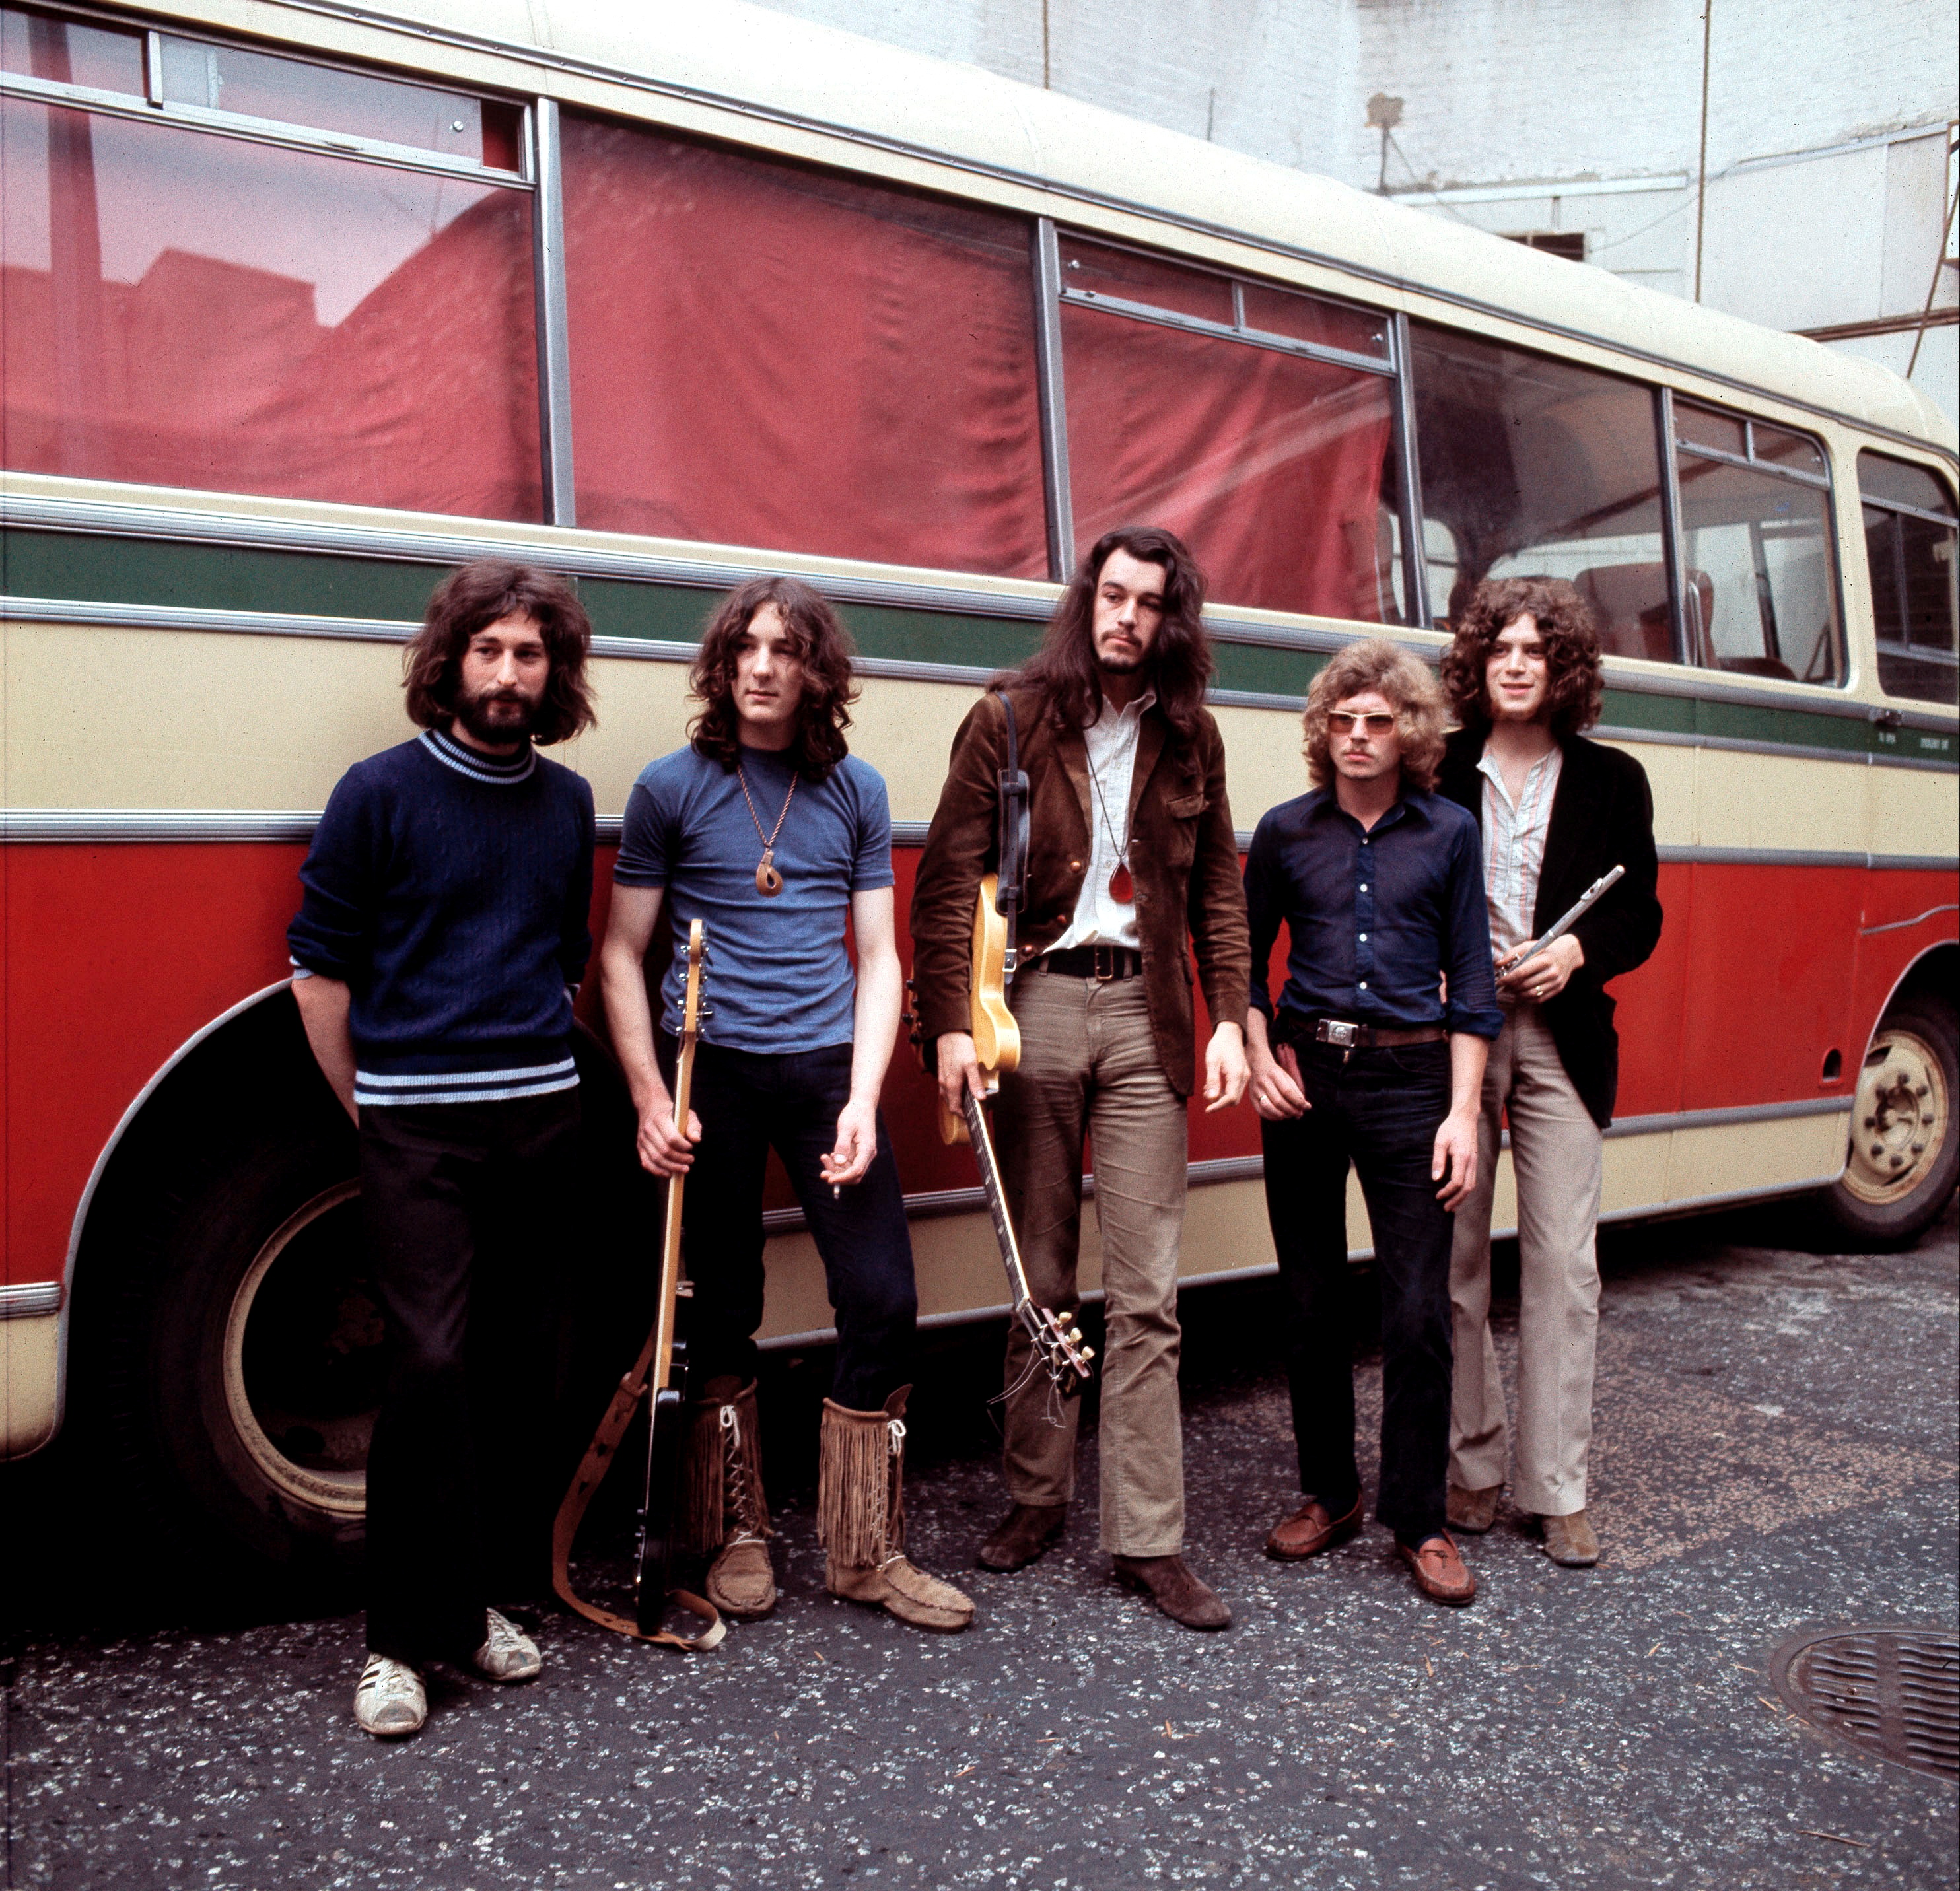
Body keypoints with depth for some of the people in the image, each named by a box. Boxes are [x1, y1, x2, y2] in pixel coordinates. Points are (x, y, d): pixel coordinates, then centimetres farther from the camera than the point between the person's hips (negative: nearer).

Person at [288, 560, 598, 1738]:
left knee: (515, 1363, 9)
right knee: (431, 1363, -8)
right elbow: (319, 968, 0)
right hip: (417, 1123, -4)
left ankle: (478, 1592, 24)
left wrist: (536, 1058, 13)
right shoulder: (383, 791, -2)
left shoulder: (568, 803, 11)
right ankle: (407, 1636, 6)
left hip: (543, 1114, 4)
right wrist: (368, 1112, 2)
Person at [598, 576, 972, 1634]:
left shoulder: (856, 791, 8)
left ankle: (866, 1553, 15)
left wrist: (863, 1100, -5)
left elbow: (877, 958, 7)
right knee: (722, 1313, 7)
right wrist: (650, 1097, -8)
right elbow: (622, 956, 3)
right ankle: (736, 1537, 26)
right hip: (711, 1070, -1)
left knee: (882, 1301, -2)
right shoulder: (672, 788, 2)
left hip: (826, 1067, 2)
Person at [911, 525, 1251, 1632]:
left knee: (1147, 1292, 1)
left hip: (1143, 1015, 2)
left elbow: (1220, 891, 12)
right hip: (1035, 1002, -1)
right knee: (1040, 1278, 9)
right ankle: (1039, 1496, 25)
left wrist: (1231, 1019, 1)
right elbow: (949, 879, -3)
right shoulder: (1012, 719, 2)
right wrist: (951, 1022, -12)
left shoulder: (1189, 735, 11)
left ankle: (1149, 1536, 10)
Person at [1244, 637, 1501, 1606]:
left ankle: (1418, 1518, 14)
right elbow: (1243, 960, 12)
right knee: (1312, 1300, 10)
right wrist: (1258, 1059, -3)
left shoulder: (1449, 833, 2)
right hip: (1303, 1073, 2)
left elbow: (1470, 980, 3)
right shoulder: (1287, 832, 4)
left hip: (1409, 1076, -1)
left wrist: (1462, 1110, -4)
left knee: (1419, 1308, -2)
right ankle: (1328, 1492, 27)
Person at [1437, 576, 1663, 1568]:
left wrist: (1580, 951, -9)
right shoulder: (1435, 773, 5)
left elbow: (1641, 914, 9)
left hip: (1561, 1039, 1)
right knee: (1453, 1259, 5)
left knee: (1563, 1262, -1)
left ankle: (1557, 1488, 11)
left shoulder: (1611, 779, 9)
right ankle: (1469, 1466, 20)